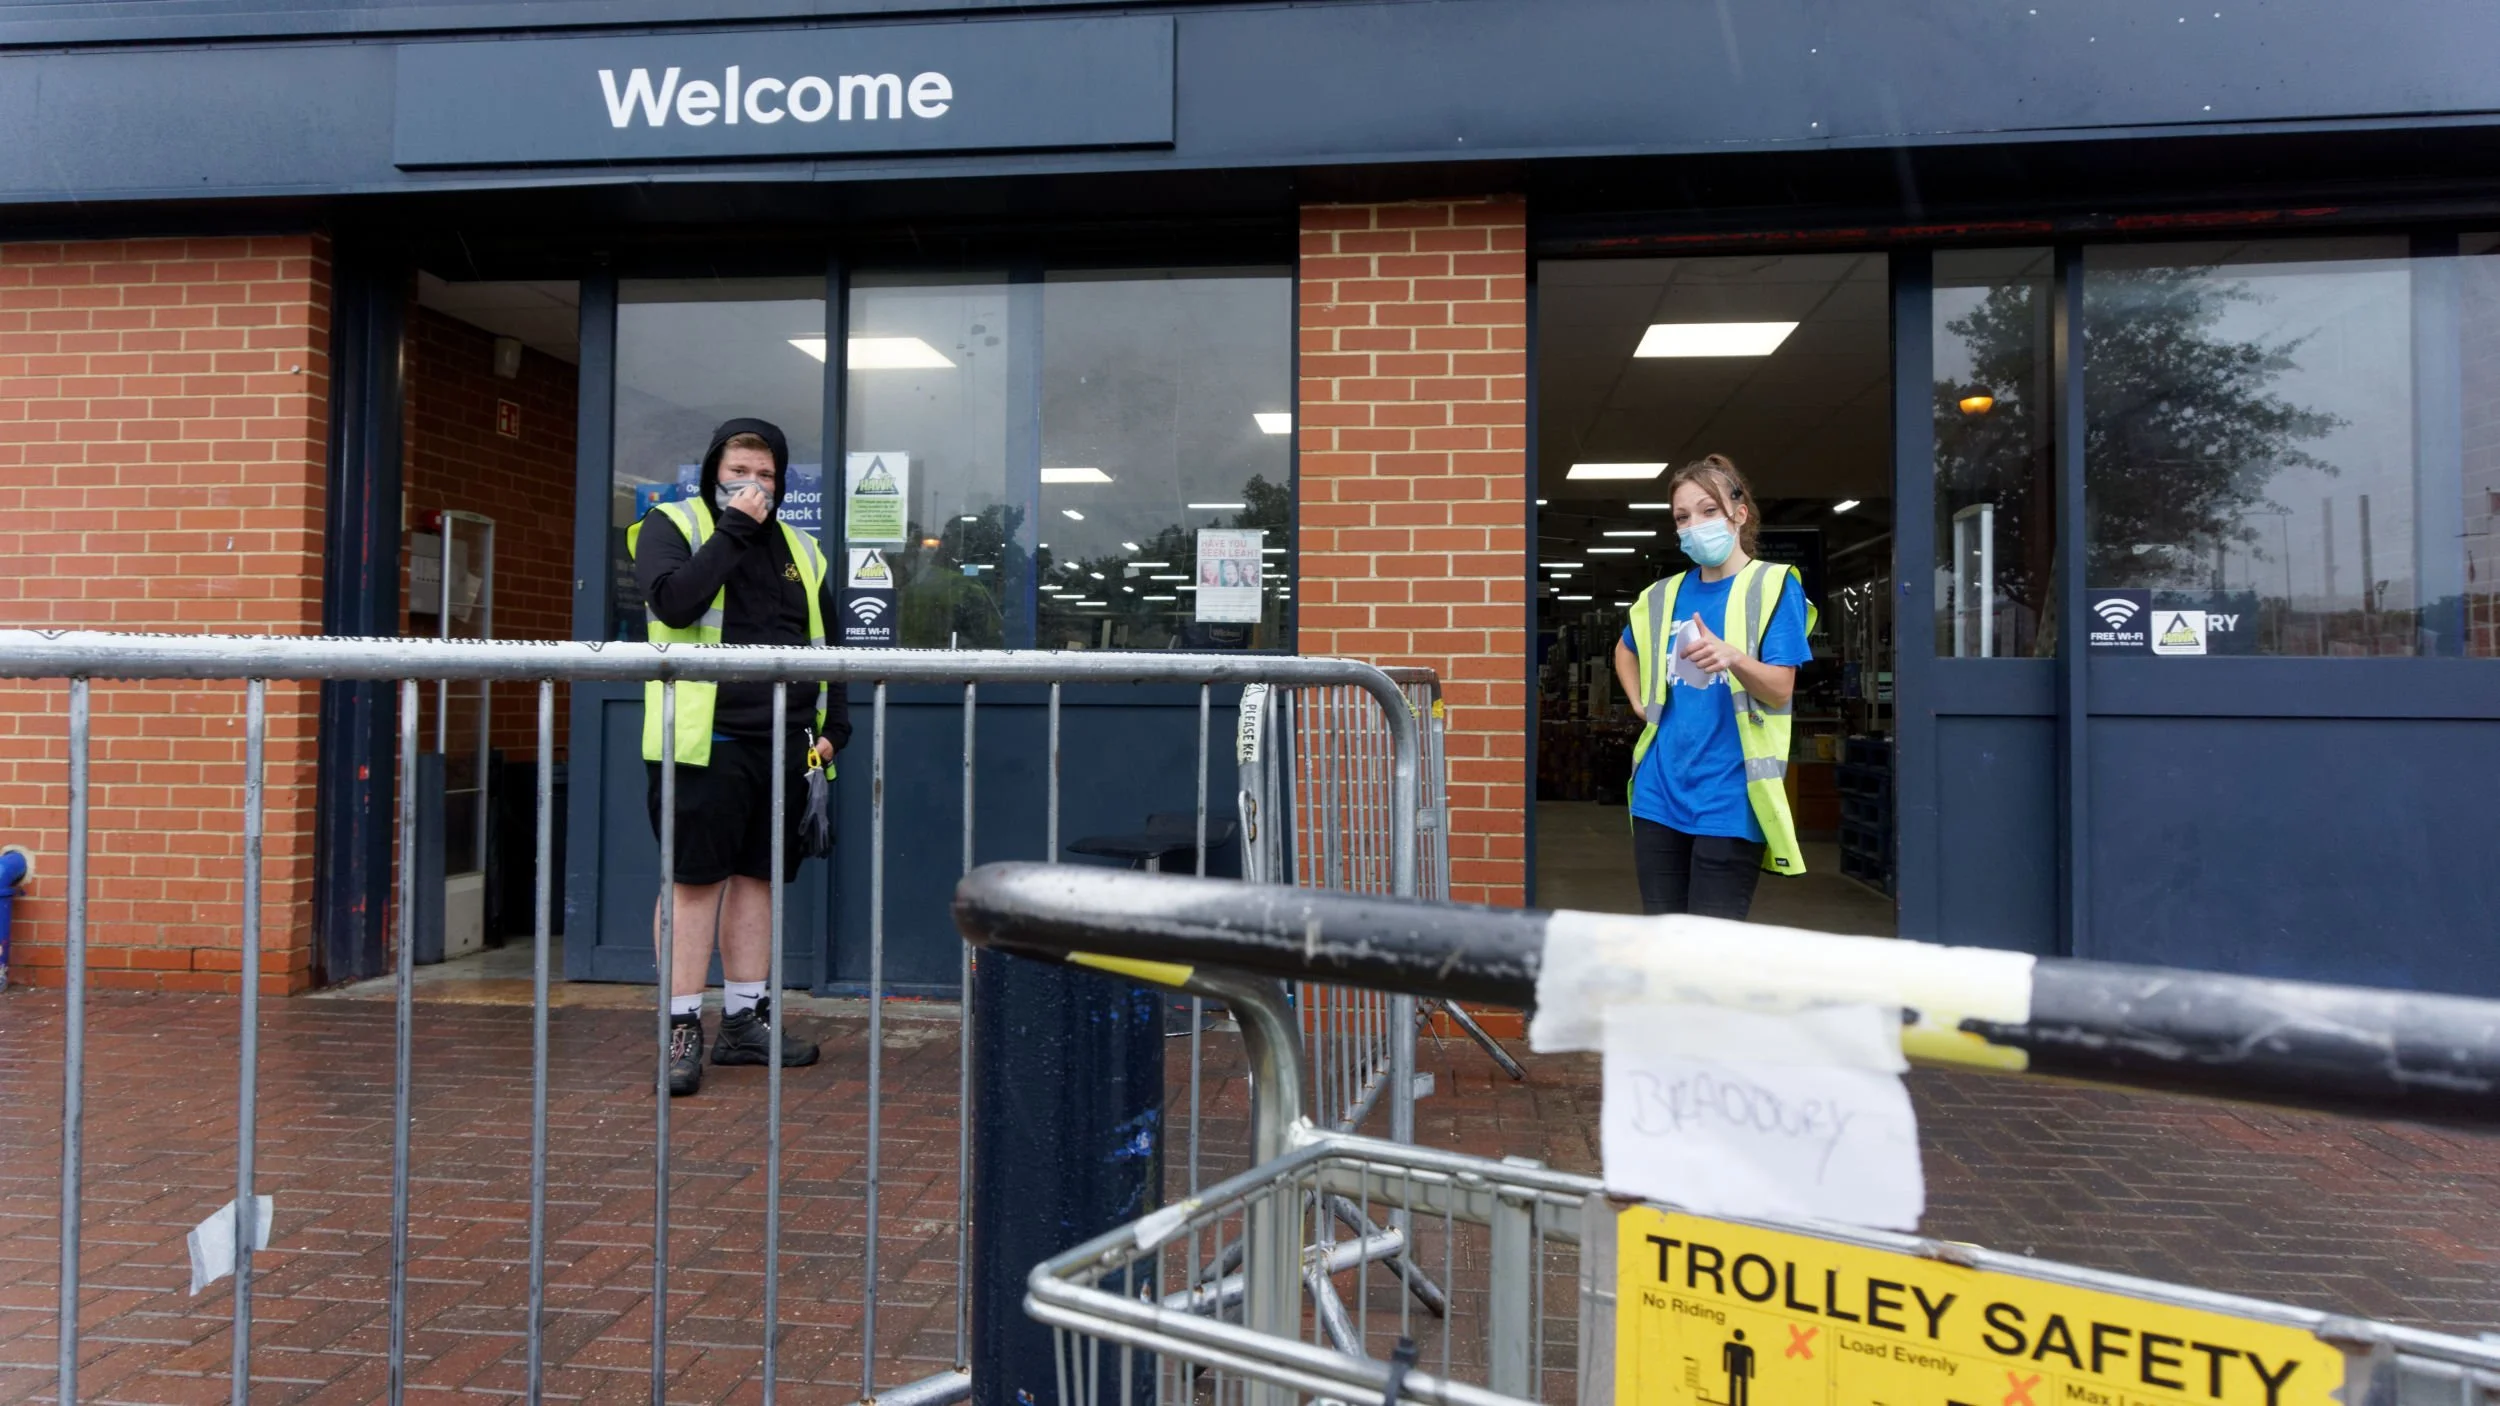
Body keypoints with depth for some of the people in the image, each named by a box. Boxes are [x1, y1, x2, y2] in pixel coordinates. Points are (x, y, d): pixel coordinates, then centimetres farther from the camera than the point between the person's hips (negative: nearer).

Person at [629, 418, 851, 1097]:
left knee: (758, 876, 10)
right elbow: (675, 602, -17)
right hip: (705, 740, -5)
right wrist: (733, 529, -14)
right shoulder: (672, 525, 3)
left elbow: (826, 645, 21)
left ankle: (745, 1019, 20)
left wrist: (833, 726, 10)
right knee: (693, 879, -3)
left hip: (783, 741, 6)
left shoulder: (800, 549, 18)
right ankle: (683, 1027, 4)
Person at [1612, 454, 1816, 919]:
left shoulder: (1773, 585, -4)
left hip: (1729, 797, -5)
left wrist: (1733, 658, -31)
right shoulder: (1665, 595, 11)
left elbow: (1781, 690, -12)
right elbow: (1625, 651, 32)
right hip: (1660, 792, 5)